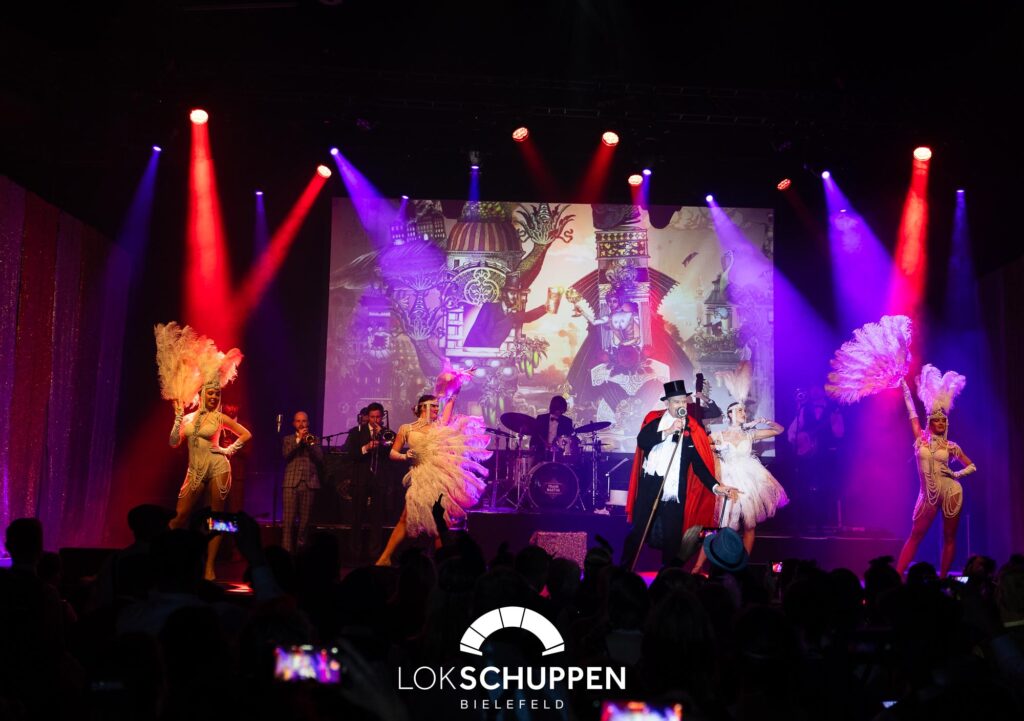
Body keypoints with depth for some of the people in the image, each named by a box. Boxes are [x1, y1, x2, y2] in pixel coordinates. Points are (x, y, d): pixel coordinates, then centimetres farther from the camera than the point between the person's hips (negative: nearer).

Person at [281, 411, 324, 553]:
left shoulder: (314, 439, 16)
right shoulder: (287, 439, 15)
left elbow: (320, 458, 1)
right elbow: (285, 454, -5)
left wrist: (309, 442, -7)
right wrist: (298, 439, -8)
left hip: (309, 483, 1)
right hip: (291, 483, -1)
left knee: (305, 521, 0)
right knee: (288, 520, -8)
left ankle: (301, 550, 5)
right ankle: (286, 551, -7)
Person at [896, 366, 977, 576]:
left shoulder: (950, 446, 3)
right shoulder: (921, 438, 2)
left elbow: (972, 466, 13)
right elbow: (912, 412, 4)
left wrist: (956, 474, -6)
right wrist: (904, 386, 7)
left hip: (951, 492, 0)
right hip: (928, 494, 0)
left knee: (949, 537, 4)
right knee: (916, 534, -1)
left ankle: (942, 579, 11)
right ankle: (897, 575, -6)